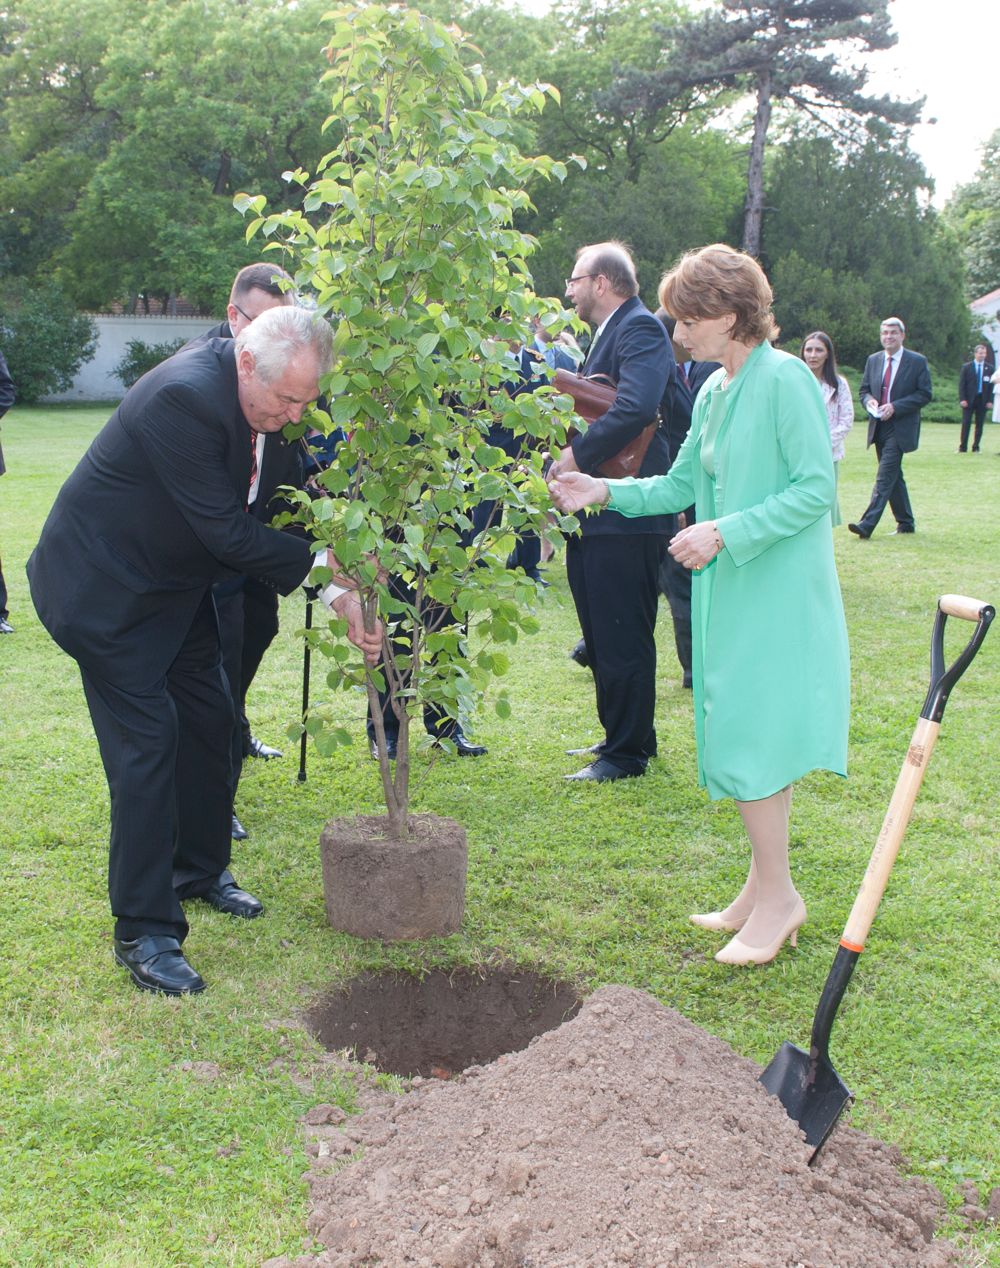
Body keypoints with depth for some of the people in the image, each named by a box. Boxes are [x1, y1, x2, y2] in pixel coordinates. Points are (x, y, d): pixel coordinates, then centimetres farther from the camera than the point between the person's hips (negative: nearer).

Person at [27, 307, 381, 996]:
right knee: (146, 744, -9)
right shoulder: (183, 397, -32)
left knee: (209, 719, 14)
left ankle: (201, 869, 35)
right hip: (104, 587, -9)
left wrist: (339, 594, -10)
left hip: (174, 579, 9)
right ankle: (144, 932, 1)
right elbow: (226, 533, -29)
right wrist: (328, 565, -21)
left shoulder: (259, 399, -5)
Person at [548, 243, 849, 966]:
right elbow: (681, 485, 17)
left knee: (750, 738, -7)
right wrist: (603, 492, 4)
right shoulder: (713, 394, 12)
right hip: (732, 592, 9)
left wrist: (724, 533, -20)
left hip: (778, 593, -9)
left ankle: (778, 896, 7)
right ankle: (765, 889, 23)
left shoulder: (785, 380, -13)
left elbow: (816, 486, -17)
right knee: (750, 737, 12)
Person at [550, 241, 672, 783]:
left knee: (623, 638, -3)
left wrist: (578, 454, -23)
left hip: (624, 513, -10)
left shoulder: (640, 329, -12)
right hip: (596, 514, 10)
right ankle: (620, 735, 29)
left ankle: (627, 753, 7)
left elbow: (635, 406, -28)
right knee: (602, 636, 17)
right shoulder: (609, 333, 20)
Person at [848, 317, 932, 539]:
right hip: (879, 427, 6)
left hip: (900, 428, -6)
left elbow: (925, 394, -6)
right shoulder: (873, 360, 10)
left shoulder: (918, 362, -4)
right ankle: (906, 523, 24)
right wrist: (869, 401, -9)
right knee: (893, 475, 13)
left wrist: (895, 407, -17)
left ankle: (867, 525, -20)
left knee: (885, 476, -13)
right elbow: (864, 390, 15)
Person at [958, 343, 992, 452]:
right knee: (966, 424, -3)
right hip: (969, 400, -2)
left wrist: (990, 400, -4)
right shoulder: (966, 367, 3)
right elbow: (961, 384, 0)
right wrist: (962, 399, -10)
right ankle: (963, 448, 1)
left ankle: (976, 448, 10)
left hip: (982, 400, 2)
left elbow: (992, 385, 5)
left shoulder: (989, 368, 6)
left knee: (980, 425, 4)